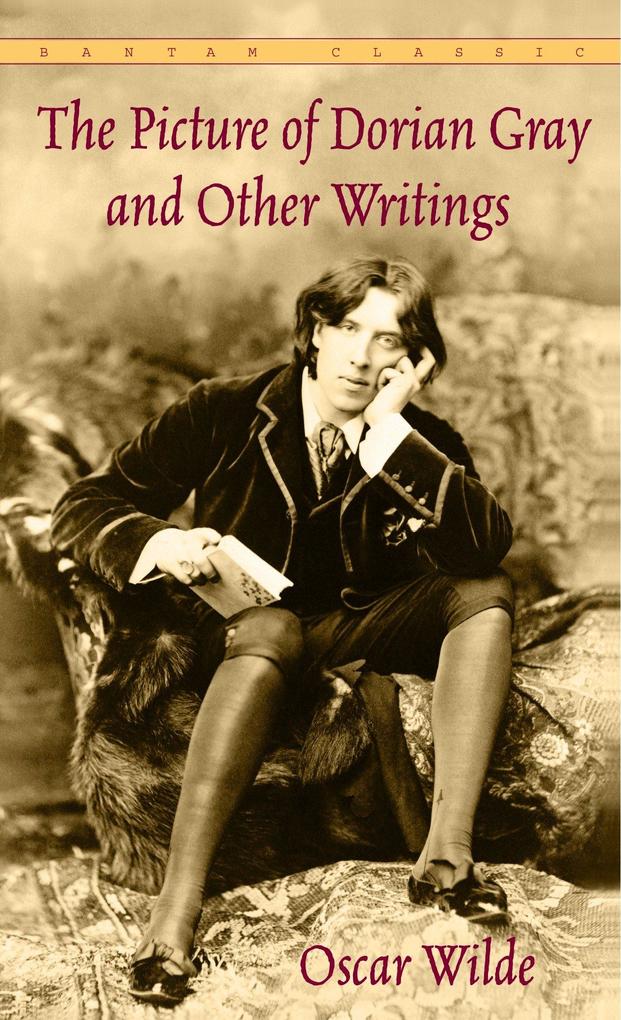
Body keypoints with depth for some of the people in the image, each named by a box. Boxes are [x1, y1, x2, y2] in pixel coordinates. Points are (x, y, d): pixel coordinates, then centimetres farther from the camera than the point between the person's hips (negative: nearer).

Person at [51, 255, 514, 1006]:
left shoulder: (424, 444, -1)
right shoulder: (225, 414, -5)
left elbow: (486, 546, -20)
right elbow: (82, 506, -3)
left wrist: (390, 430, -23)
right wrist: (160, 542, -25)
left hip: (359, 634, 3)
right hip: (245, 633, -3)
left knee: (485, 592, -20)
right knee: (270, 626, -37)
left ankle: (446, 853, -33)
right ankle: (176, 910, -46)